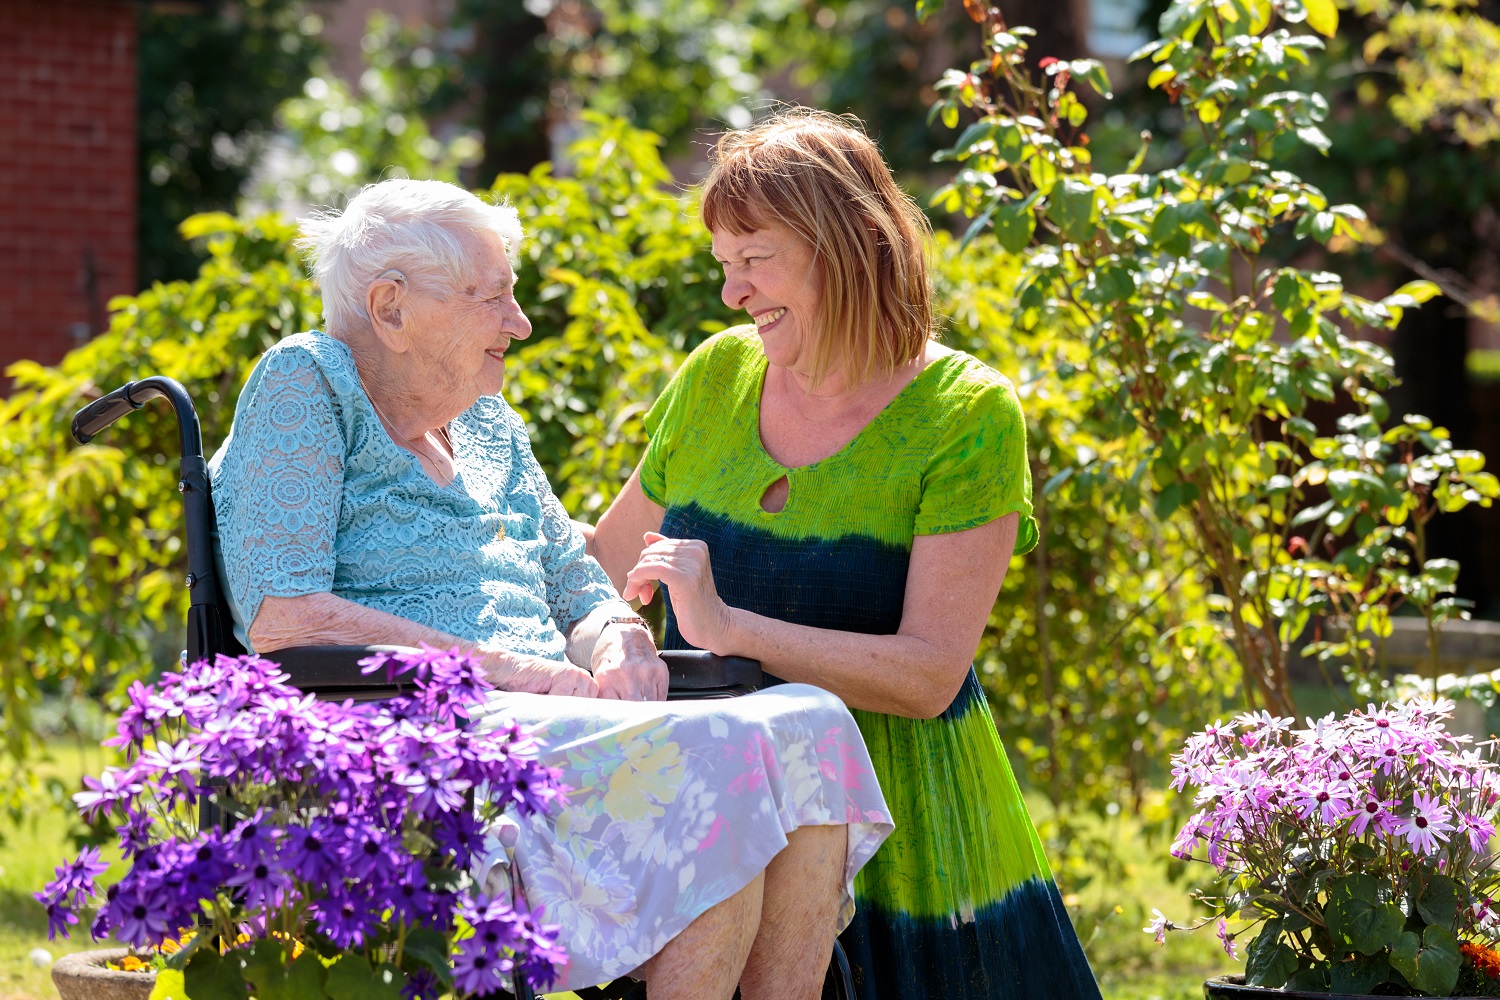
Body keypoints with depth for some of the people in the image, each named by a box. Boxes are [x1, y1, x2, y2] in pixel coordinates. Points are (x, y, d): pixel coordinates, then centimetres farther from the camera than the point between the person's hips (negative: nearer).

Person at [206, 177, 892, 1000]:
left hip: (553, 726, 8)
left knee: (812, 727, -20)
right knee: (716, 756, -31)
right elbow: (279, 616, -12)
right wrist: (493, 666, -16)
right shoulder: (308, 384, 2)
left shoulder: (489, 429, 25)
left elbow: (582, 594, 27)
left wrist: (619, 643, 0)